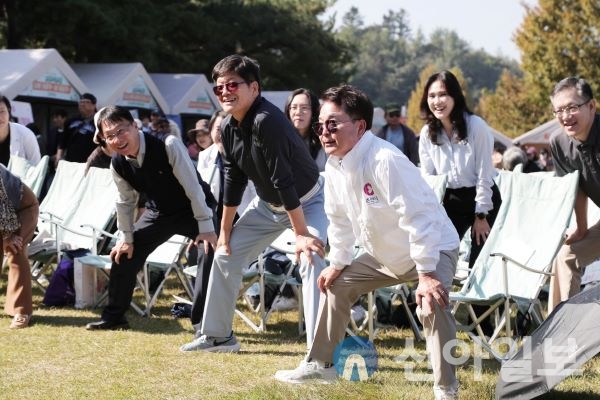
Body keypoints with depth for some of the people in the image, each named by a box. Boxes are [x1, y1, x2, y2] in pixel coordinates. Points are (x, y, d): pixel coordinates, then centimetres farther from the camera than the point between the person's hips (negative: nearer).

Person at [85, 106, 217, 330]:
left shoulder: (168, 146, -33)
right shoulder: (118, 165, -15)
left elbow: (192, 186, -30)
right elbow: (126, 202, 2)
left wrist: (206, 227, -30)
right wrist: (127, 237, 6)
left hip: (193, 209, -5)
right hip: (159, 212, 5)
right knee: (124, 255, 5)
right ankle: (113, 317, 22)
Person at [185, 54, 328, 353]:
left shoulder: (267, 122, -34)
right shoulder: (229, 128, -9)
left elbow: (283, 181, -34)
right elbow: (233, 181, 1)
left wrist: (301, 234, -32)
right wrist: (225, 232, 5)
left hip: (307, 201, -8)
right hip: (268, 204, 8)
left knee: (311, 261, -28)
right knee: (225, 255, 9)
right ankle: (218, 336, 23)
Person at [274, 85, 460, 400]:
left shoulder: (384, 160, -34)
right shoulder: (334, 166, -6)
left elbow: (418, 217, -35)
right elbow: (340, 219, 9)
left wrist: (426, 274, -35)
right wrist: (337, 264, 10)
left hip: (433, 247, -9)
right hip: (384, 254, 9)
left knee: (433, 303, -32)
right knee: (336, 285, 14)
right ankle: (320, 364, 27)